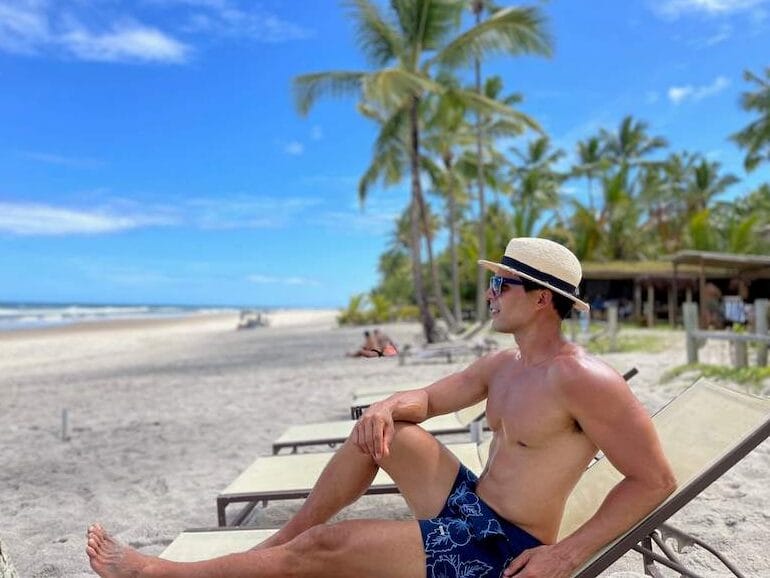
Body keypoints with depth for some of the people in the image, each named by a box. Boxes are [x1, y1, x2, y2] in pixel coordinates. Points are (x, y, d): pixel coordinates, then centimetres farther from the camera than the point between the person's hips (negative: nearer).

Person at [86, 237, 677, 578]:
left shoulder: (583, 379, -22)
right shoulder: (502, 365, 6)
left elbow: (656, 479, -19)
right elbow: (428, 398, 15)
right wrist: (388, 407, -9)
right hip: (470, 509, 9)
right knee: (381, 430, 2)